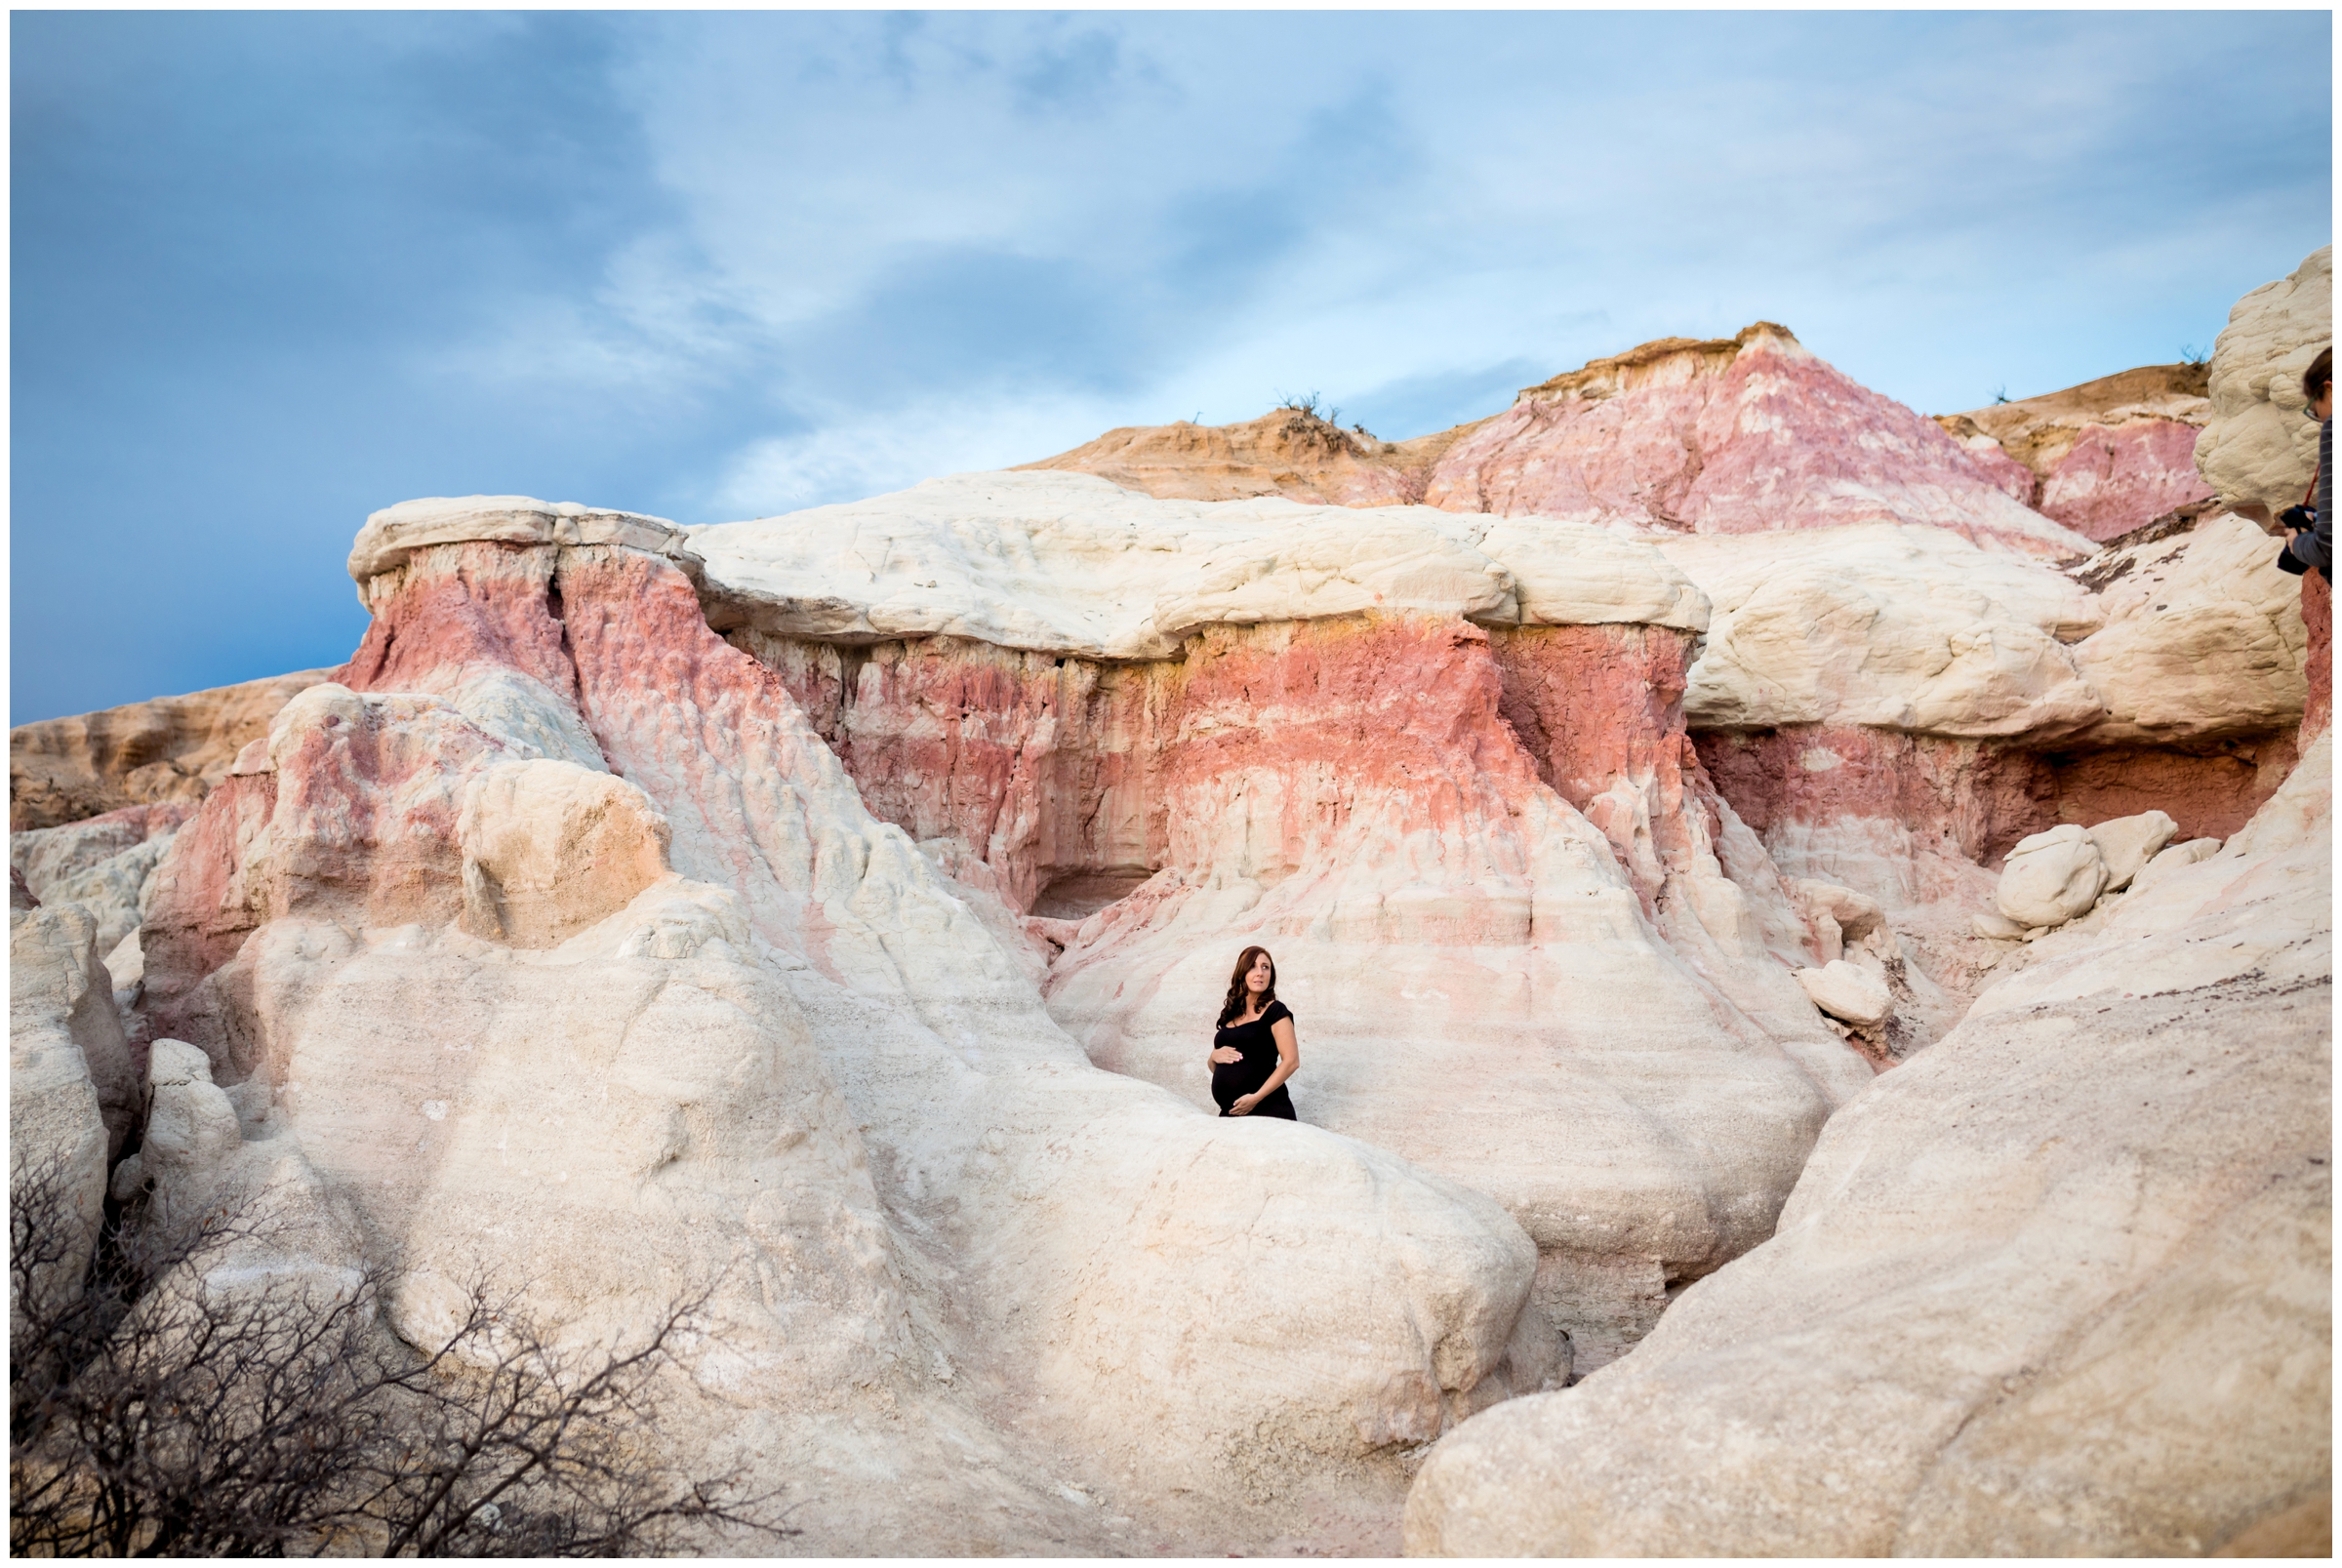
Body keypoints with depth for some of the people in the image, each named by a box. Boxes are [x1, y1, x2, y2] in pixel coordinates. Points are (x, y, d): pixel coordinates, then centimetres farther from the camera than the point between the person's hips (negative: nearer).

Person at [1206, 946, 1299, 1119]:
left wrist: (1256, 1098, -18)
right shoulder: (1229, 1015, 13)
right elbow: (1215, 1067, 22)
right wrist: (1214, 1057, -2)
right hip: (1230, 1112, 6)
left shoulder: (1275, 1011, -4)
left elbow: (1291, 1061, -13)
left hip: (1267, 1110, -6)